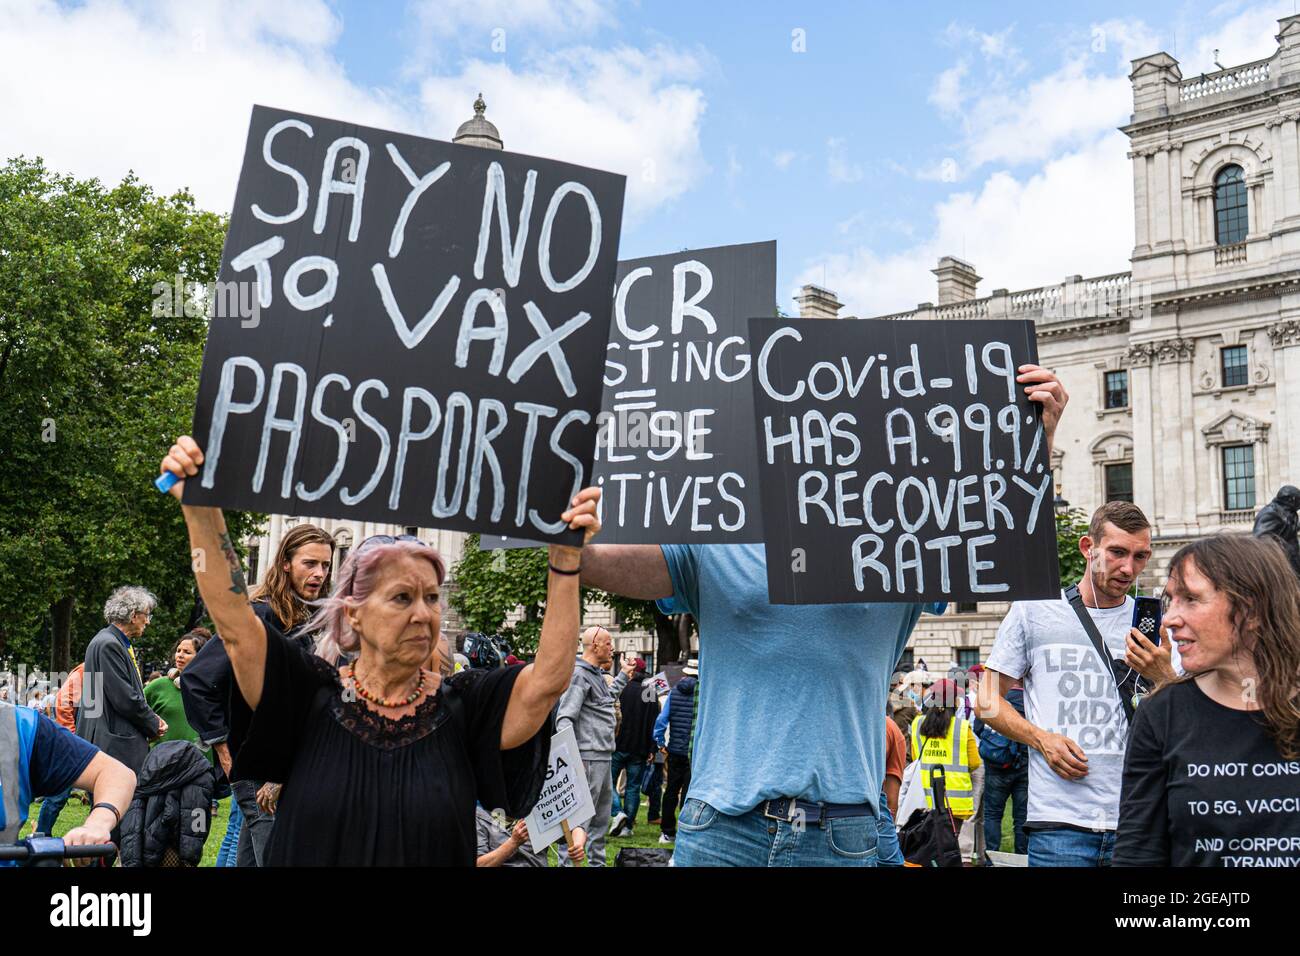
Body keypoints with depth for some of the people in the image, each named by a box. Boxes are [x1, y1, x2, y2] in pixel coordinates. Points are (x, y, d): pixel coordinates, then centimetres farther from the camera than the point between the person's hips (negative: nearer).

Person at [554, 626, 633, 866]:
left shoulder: (597, 674, 16)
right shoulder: (578, 675, -14)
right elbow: (565, 718, -21)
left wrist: (623, 676, 38)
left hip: (604, 756, 10)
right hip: (588, 758, -10)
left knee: (601, 819, 18)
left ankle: (597, 862, 28)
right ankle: (566, 863, -6)